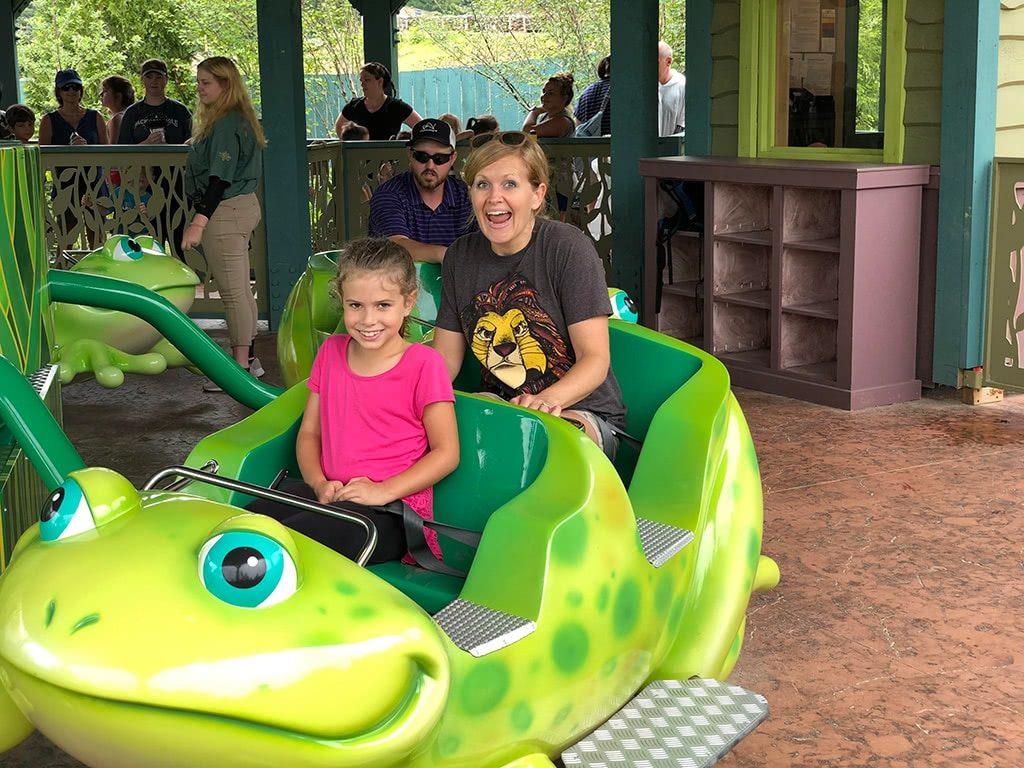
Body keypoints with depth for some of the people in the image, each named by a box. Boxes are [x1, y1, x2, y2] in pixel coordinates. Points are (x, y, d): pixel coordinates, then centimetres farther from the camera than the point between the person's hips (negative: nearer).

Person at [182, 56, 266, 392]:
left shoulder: (226, 124, -17)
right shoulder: (236, 119, 15)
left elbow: (220, 178, -23)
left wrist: (199, 222, -26)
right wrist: (203, 218, 17)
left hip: (225, 212, -11)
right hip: (242, 205, 11)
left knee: (233, 292, -6)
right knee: (240, 290, 15)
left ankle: (241, 368, -2)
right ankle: (247, 358, 23)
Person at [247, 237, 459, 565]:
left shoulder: (423, 363, -5)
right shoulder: (331, 351, 12)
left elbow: (446, 452, -4)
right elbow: (309, 432, 16)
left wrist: (383, 490, -16)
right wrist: (320, 484, -5)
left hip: (393, 506, -5)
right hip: (330, 494, 5)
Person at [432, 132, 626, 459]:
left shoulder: (569, 248, -11)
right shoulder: (460, 256, 5)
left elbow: (595, 357, -14)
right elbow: (445, 358, 7)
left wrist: (548, 400, -35)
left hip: (579, 411, -5)